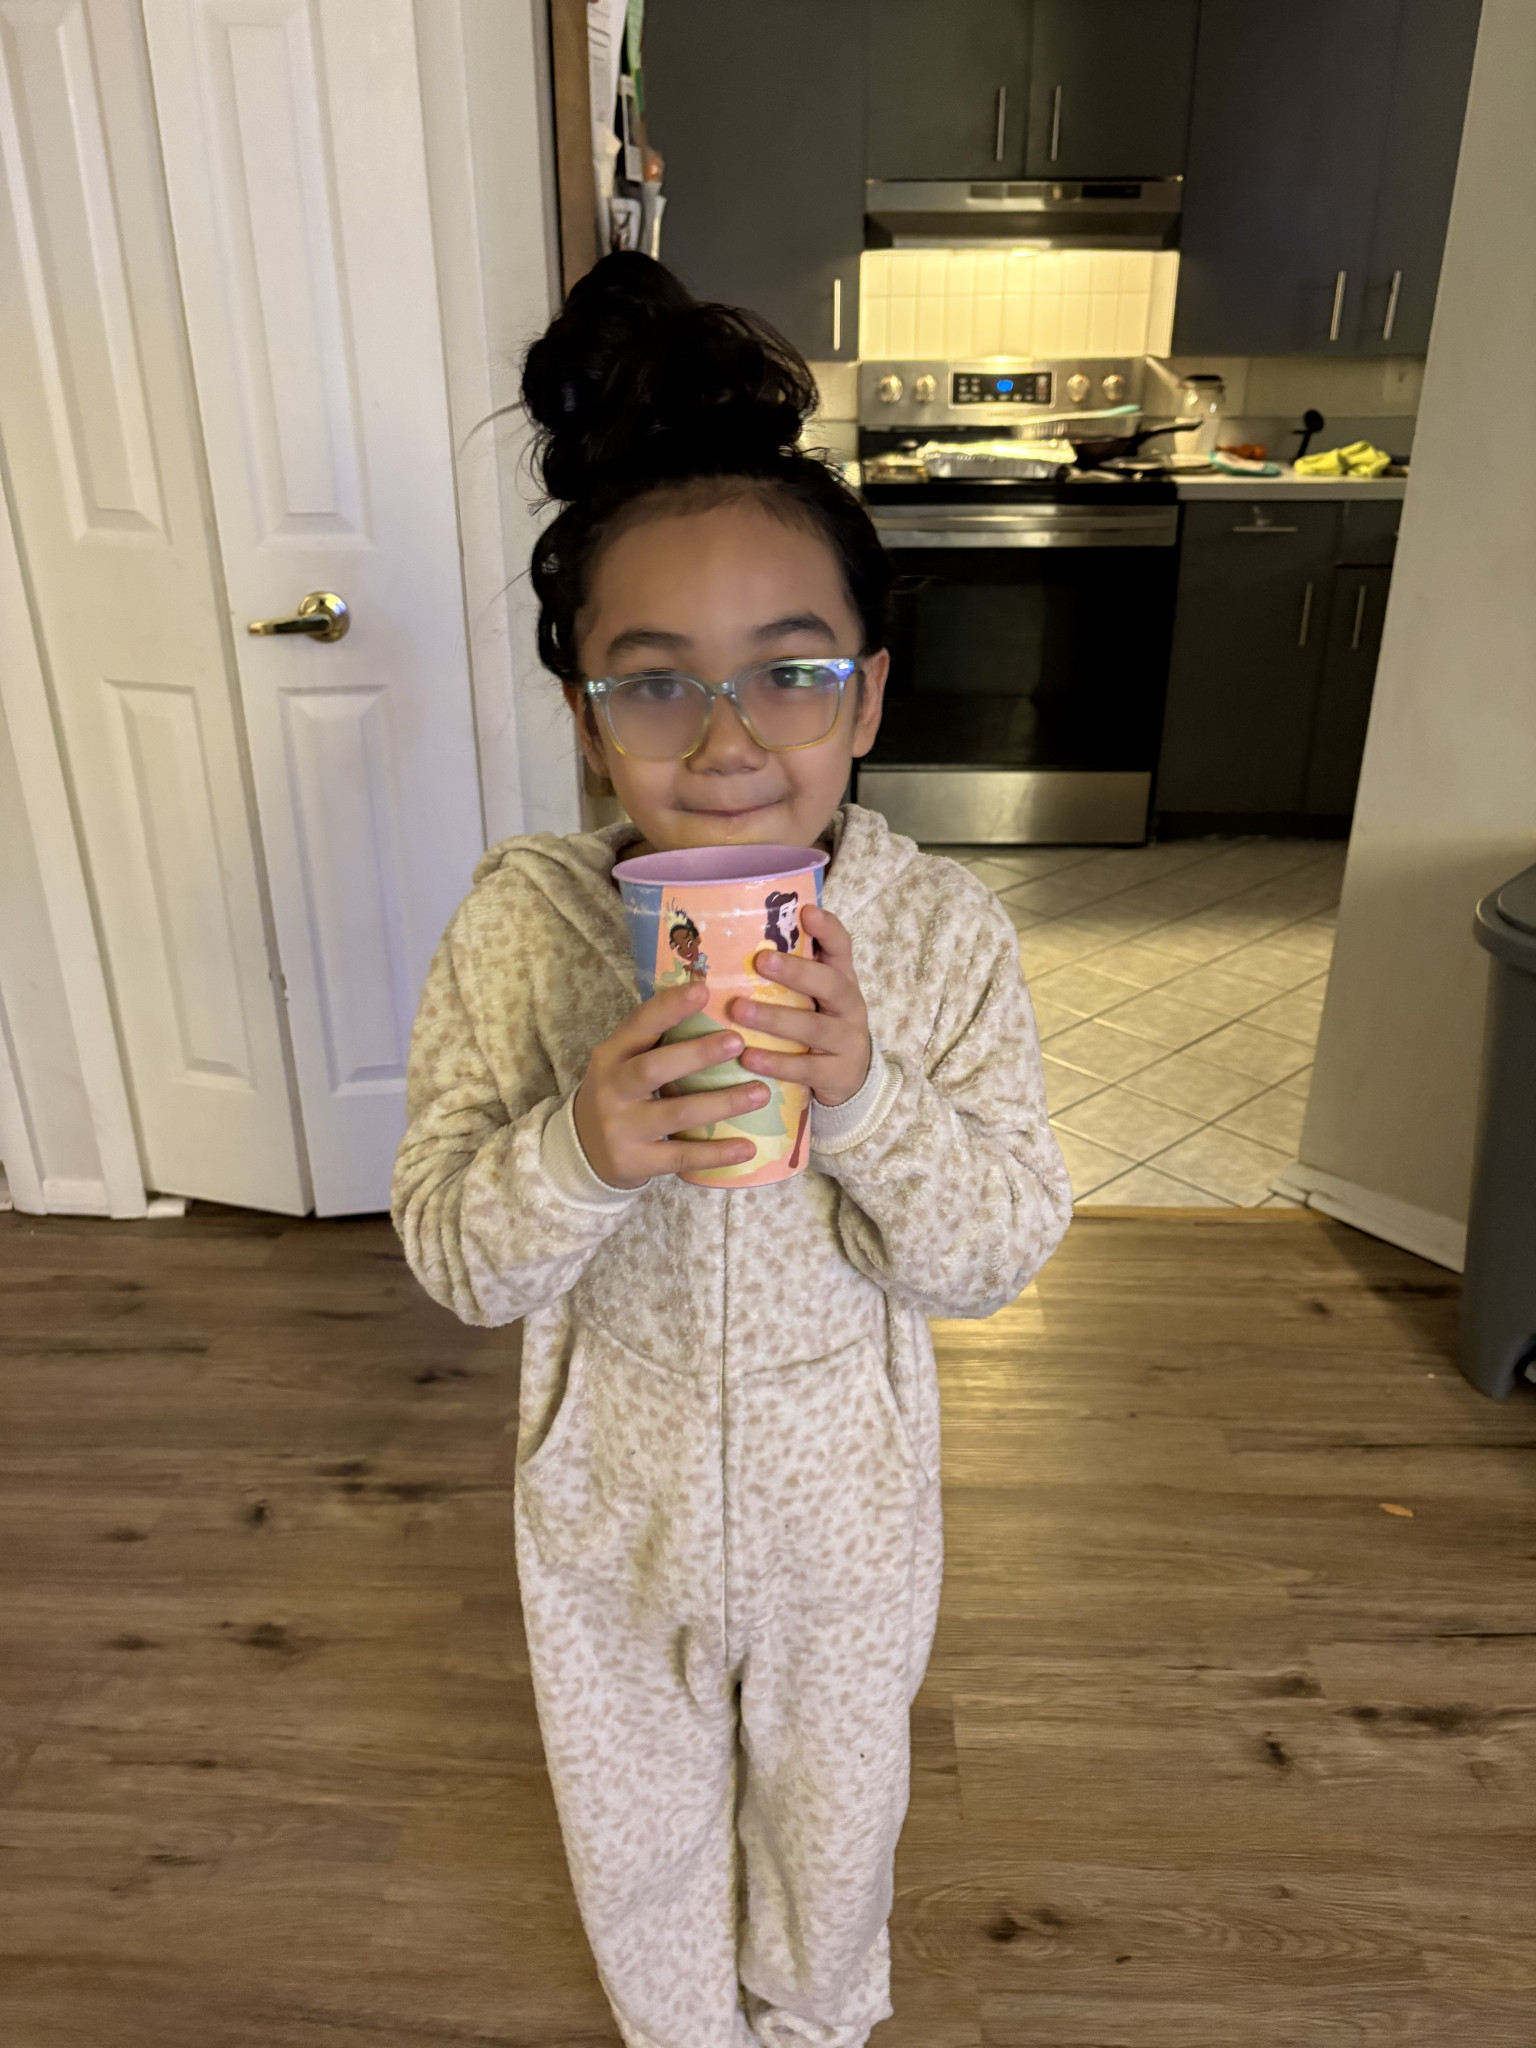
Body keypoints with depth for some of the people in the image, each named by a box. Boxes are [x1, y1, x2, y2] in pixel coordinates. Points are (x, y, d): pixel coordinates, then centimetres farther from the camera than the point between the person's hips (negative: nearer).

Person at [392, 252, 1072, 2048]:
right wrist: (581, 1149, -37)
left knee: (835, 1799, 29)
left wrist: (864, 1094, -35)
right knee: (636, 1820, 28)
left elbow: (1007, 1247, -17)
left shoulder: (941, 931, -21)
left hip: (848, 1494, 0)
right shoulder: (518, 926, -21)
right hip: (611, 1491, 1)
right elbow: (449, 1254, -16)